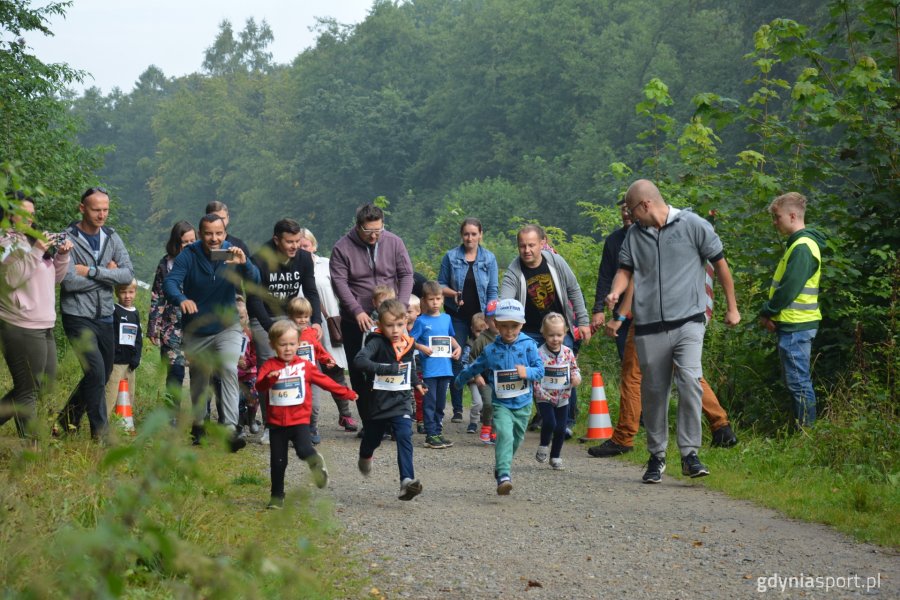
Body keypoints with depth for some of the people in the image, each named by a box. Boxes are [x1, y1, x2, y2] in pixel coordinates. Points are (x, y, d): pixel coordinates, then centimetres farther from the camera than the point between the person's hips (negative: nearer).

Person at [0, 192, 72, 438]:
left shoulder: (30, 240, 17)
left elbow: (54, 279, 22)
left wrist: (63, 255, 6)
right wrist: (36, 252, -23)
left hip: (43, 327, 9)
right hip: (22, 328, -9)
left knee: (45, 382, 15)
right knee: (28, 389, -2)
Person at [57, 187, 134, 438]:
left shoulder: (111, 238, 7)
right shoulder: (68, 239, -10)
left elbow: (128, 274, -6)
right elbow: (69, 281, -21)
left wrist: (91, 271, -16)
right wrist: (106, 274, -11)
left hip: (105, 317, 6)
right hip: (78, 316, -6)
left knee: (101, 376, 12)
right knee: (96, 371, -16)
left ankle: (67, 419, 31)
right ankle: (100, 433, -7)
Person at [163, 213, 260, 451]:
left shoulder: (232, 253, -11)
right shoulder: (189, 255, -13)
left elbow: (255, 280, -24)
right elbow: (170, 282, -25)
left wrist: (244, 264, -46)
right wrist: (181, 299, -47)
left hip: (227, 326, -1)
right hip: (196, 330, 1)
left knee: (229, 369, -23)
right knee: (199, 377, 15)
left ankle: (230, 428, -28)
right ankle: (197, 426, 38)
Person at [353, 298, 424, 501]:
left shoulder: (408, 343, 2)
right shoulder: (377, 342, -15)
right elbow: (359, 360, -34)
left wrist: (417, 382, 30)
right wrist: (385, 369, -40)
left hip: (401, 402, 2)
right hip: (377, 402, -2)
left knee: (405, 438, -18)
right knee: (372, 438, 20)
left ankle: (407, 480, -27)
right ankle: (365, 457, 55)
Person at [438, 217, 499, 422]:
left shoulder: (489, 259, 2)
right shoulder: (451, 257, 1)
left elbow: (492, 291, 2)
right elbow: (440, 285, 4)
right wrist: (453, 293, -16)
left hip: (481, 315, 0)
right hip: (457, 315, 0)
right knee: (456, 360, -1)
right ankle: (457, 409, 4)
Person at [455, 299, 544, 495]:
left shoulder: (528, 346, -3)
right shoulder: (491, 350, 0)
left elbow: (540, 369, -6)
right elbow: (474, 368, 16)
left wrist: (528, 372, -26)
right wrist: (459, 380, 27)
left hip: (523, 405, 2)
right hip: (501, 404, -2)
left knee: (516, 440, 15)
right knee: (504, 435, -22)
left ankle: (502, 468, 39)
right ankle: (504, 476, -31)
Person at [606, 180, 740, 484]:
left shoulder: (692, 225, -1)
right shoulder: (635, 233, 12)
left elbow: (720, 264, 6)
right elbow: (626, 269, 17)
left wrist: (732, 308, 9)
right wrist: (615, 292, -6)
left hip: (688, 321, -4)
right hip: (649, 327, 4)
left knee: (690, 381, -19)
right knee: (653, 391, 7)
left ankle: (690, 453, -13)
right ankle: (657, 456, 21)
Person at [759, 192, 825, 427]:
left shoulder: (802, 247, -16)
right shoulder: (797, 244, 16)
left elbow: (789, 288, -21)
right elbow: (782, 284, 18)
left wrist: (766, 312, -9)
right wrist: (770, 313, 5)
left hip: (795, 326, -10)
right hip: (793, 324, 10)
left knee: (798, 381, -7)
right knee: (797, 381, 14)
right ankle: (803, 429, 19)